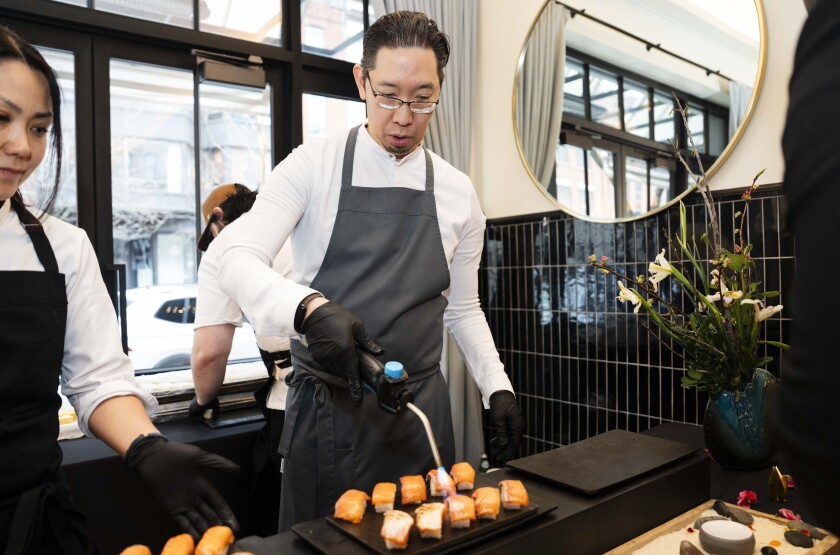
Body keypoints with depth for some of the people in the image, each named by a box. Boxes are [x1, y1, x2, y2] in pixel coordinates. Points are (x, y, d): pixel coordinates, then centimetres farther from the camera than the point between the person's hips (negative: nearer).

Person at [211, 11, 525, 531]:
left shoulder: (458, 193, 3)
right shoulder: (312, 166, -5)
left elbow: (462, 308, 11)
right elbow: (239, 261, -14)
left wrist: (498, 387, 2)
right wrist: (310, 307, -32)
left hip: (421, 413, 3)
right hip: (326, 410, -2)